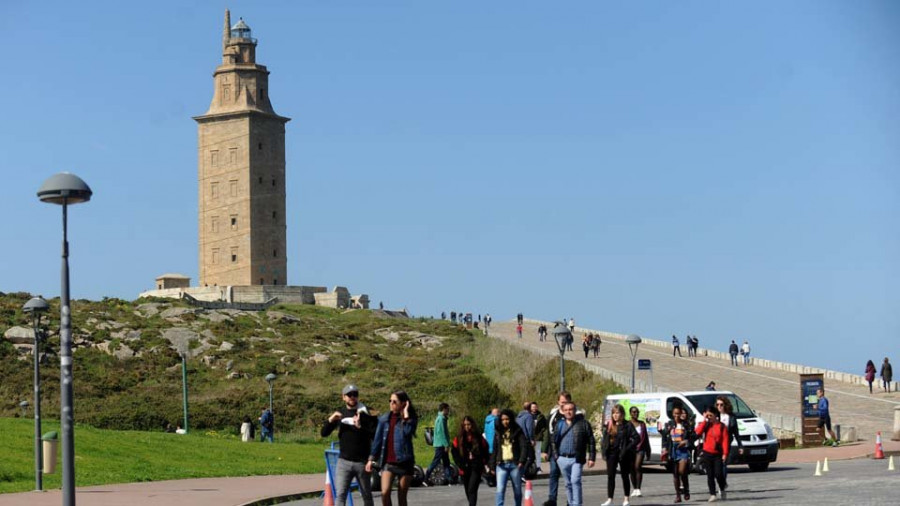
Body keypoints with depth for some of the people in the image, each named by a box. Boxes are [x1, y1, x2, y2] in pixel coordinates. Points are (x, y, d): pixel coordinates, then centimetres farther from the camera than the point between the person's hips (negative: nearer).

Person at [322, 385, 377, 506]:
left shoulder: (366, 413, -3)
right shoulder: (340, 412, 8)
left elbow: (375, 435, -11)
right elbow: (324, 433, 9)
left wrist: (360, 427, -24)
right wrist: (330, 420, -9)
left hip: (362, 462, -2)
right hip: (344, 461, 2)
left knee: (366, 495, 12)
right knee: (340, 495, -8)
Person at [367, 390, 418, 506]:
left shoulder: (410, 419, -1)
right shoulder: (384, 419, 6)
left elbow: (408, 431, -22)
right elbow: (378, 439, 9)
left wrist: (405, 414, -16)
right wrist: (371, 459, 5)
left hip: (404, 462, -2)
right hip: (388, 462, 2)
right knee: (385, 493, -16)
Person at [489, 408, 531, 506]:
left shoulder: (517, 432, 1)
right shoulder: (498, 432, 11)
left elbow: (524, 446, -6)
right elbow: (494, 450, 14)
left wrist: (522, 461, -18)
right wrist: (492, 466, 11)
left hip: (515, 464, -2)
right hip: (501, 465, 2)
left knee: (517, 490, 9)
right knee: (500, 490, -12)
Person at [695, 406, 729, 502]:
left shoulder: (722, 426, 0)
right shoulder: (705, 425, 7)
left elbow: (725, 440, -5)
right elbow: (698, 432, -12)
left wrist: (725, 453, -12)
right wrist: (704, 420, -10)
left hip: (718, 454, -3)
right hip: (707, 453, 3)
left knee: (718, 474, -10)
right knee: (710, 475, 2)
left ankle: (722, 489, 16)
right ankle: (712, 495, 7)